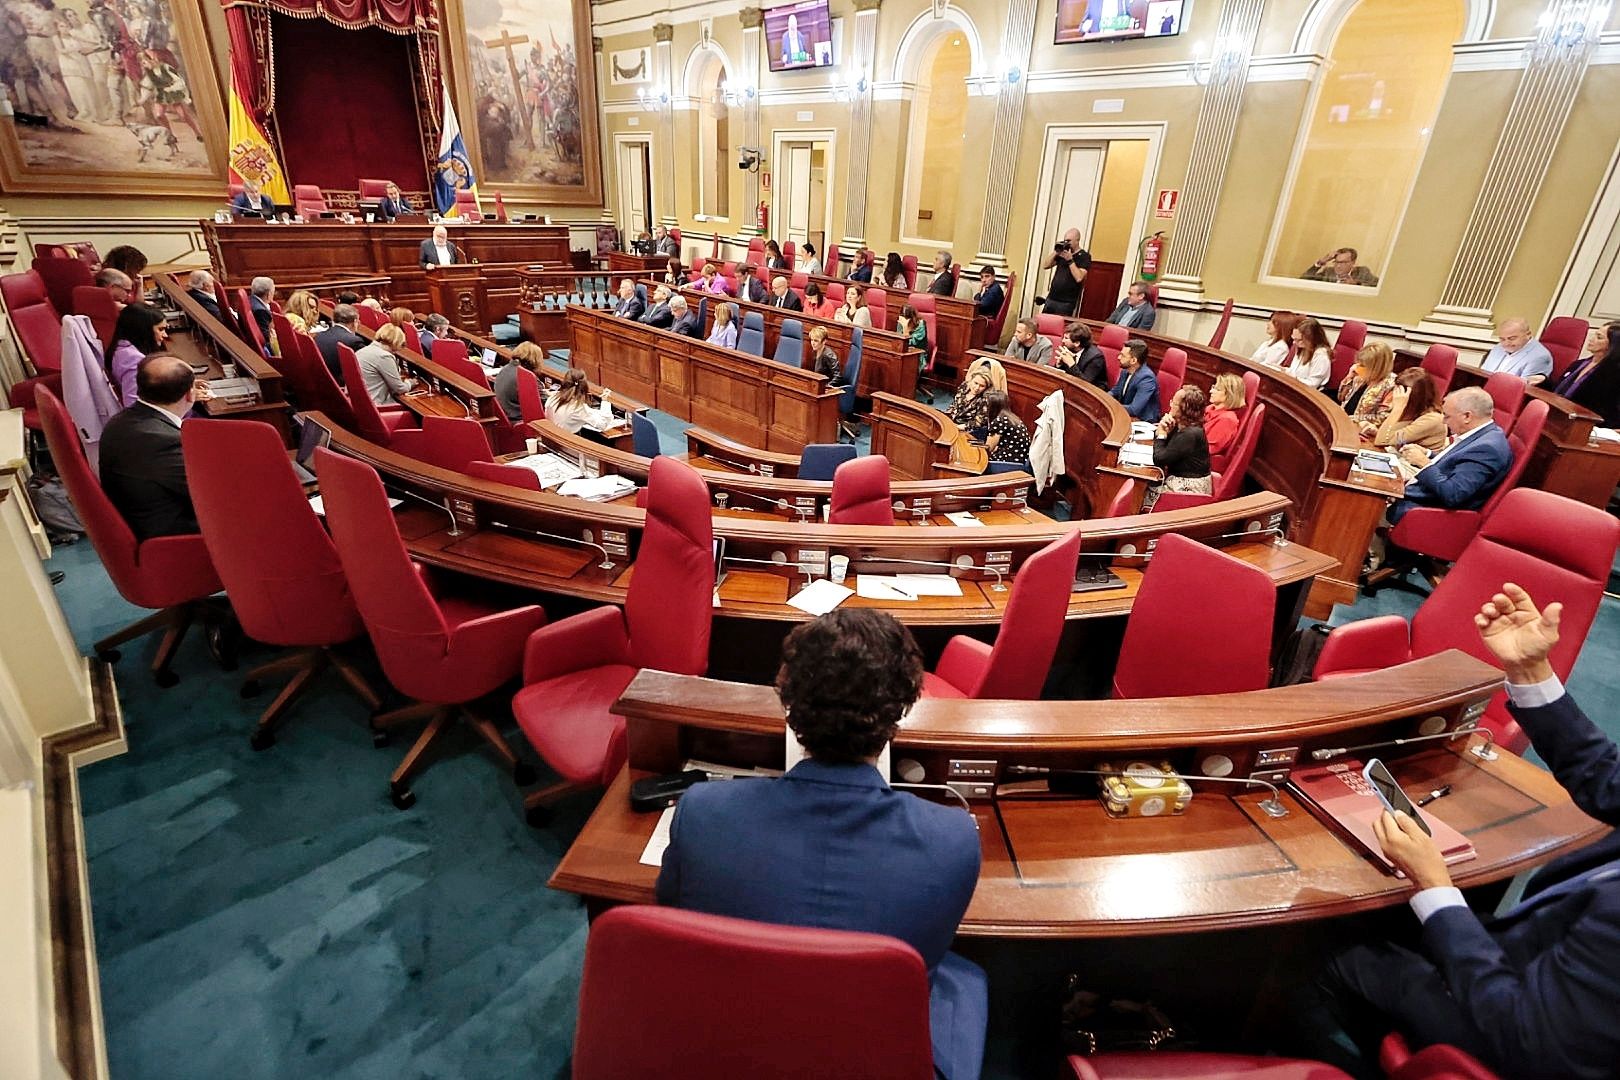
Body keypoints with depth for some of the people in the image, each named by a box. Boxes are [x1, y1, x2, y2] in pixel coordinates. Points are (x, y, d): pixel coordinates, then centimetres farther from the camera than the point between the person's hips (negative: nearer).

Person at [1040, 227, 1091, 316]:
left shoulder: (1084, 256, -5)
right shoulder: (1062, 252, 12)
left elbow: (1079, 278, -19)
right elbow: (1044, 266, 7)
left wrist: (1070, 260, -18)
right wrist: (1055, 252, -4)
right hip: (1050, 299, 6)